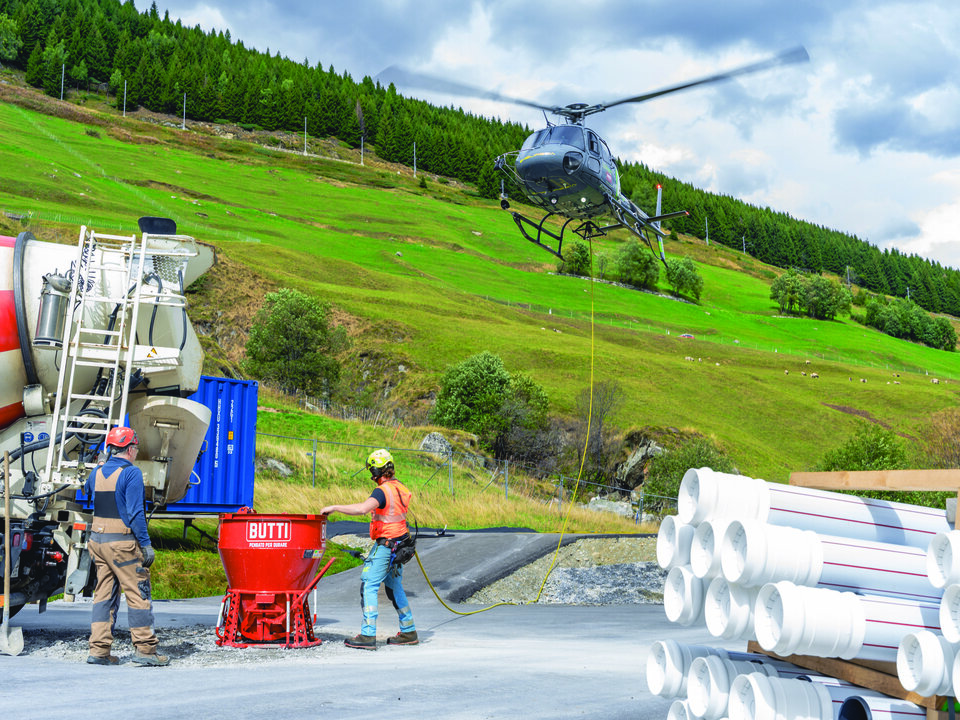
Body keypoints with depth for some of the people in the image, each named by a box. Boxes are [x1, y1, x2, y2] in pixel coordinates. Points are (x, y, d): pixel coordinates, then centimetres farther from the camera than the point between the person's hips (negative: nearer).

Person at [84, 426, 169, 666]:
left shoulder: (97, 472, 10)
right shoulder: (131, 473, -12)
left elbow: (86, 491, 33)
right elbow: (135, 513, -17)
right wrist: (146, 544, -14)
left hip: (97, 539, 7)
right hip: (123, 542, -7)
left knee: (104, 594, 11)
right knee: (138, 593, 0)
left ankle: (98, 649, 9)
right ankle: (144, 648, 2)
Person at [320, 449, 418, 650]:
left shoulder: (382, 491, -20)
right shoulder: (401, 488, 9)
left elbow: (362, 508, -35)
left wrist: (334, 508, -29)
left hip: (385, 545, -9)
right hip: (399, 543, 9)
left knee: (369, 586, -7)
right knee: (394, 587, 19)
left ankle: (368, 636, -11)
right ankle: (408, 632, 24)